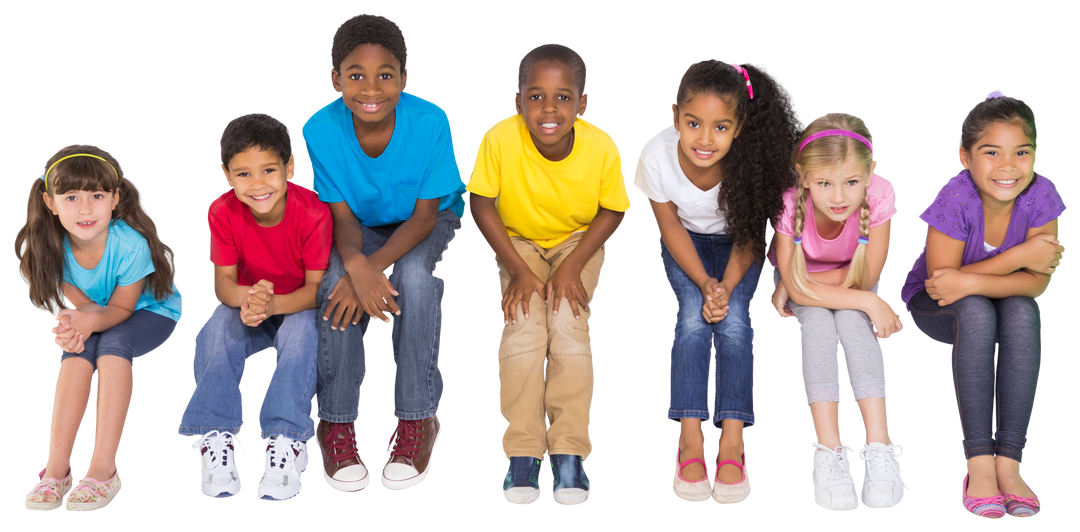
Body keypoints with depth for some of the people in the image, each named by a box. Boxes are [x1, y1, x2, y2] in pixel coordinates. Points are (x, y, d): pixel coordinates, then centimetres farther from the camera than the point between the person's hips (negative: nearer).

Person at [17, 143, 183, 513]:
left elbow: (122, 308, -23)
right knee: (76, 348, -30)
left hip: (151, 312, -3)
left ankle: (103, 469, -37)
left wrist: (92, 320, -45)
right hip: (95, 313, 3)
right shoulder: (51, 245, -21)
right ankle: (57, 469, -31)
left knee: (112, 343, -35)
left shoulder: (131, 244, -32)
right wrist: (79, 319, -35)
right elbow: (78, 300, -11)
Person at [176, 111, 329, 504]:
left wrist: (273, 304, -44)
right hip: (247, 306, 2)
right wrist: (249, 298, -43)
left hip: (298, 307, -2)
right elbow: (222, 283, -18)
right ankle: (215, 439, -24)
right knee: (219, 326, -30)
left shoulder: (313, 212, -25)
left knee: (302, 328, -35)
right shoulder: (222, 211, -18)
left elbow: (317, 287, -24)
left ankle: (286, 442, -32)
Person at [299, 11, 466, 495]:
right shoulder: (320, 128, -24)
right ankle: (336, 422, -12)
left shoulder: (431, 121, -29)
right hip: (361, 227, 1)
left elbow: (424, 215, -22)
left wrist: (375, 265, -38)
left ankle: (416, 419, -17)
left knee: (414, 277, -33)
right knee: (335, 281, -30)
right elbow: (343, 217, -18)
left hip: (427, 224, -1)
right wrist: (356, 264, -41)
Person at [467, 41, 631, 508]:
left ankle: (569, 452, -11)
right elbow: (481, 205, -16)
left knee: (570, 324, -20)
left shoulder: (603, 146, -27)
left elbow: (613, 211, -11)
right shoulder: (498, 139, -29)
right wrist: (519, 271, -19)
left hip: (580, 239, 0)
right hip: (518, 240, 0)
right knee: (523, 326, -19)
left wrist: (572, 266, -19)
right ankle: (523, 453, -11)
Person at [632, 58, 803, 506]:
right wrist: (704, 284, -24)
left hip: (736, 244, 0)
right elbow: (669, 224, -15)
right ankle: (690, 439, -22)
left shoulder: (750, 161, -33)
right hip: (685, 242, 1)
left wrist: (727, 287, -28)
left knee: (734, 317, -23)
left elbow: (749, 235, -15)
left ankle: (732, 438, -20)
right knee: (693, 314, -23)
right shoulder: (656, 154, -32)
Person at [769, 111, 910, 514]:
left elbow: (865, 277, -24)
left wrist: (798, 285, -24)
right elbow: (798, 288, -29)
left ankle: (879, 446, -32)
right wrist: (870, 302, -34)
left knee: (853, 321, -28)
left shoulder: (881, 194, -34)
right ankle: (829, 451, -31)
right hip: (800, 276, -1)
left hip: (854, 277, 1)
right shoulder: (788, 202, -35)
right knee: (818, 324, -29)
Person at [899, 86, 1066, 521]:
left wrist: (971, 281, -38)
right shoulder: (955, 199, -27)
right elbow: (940, 278, -28)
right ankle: (979, 465, -34)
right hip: (933, 307, -2)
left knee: (1023, 313, -33)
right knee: (976, 313, -36)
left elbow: (1038, 282, -23)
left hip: (1007, 305, 3)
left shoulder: (1042, 195, -19)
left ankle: (1009, 463, -32)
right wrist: (1020, 256, -31)